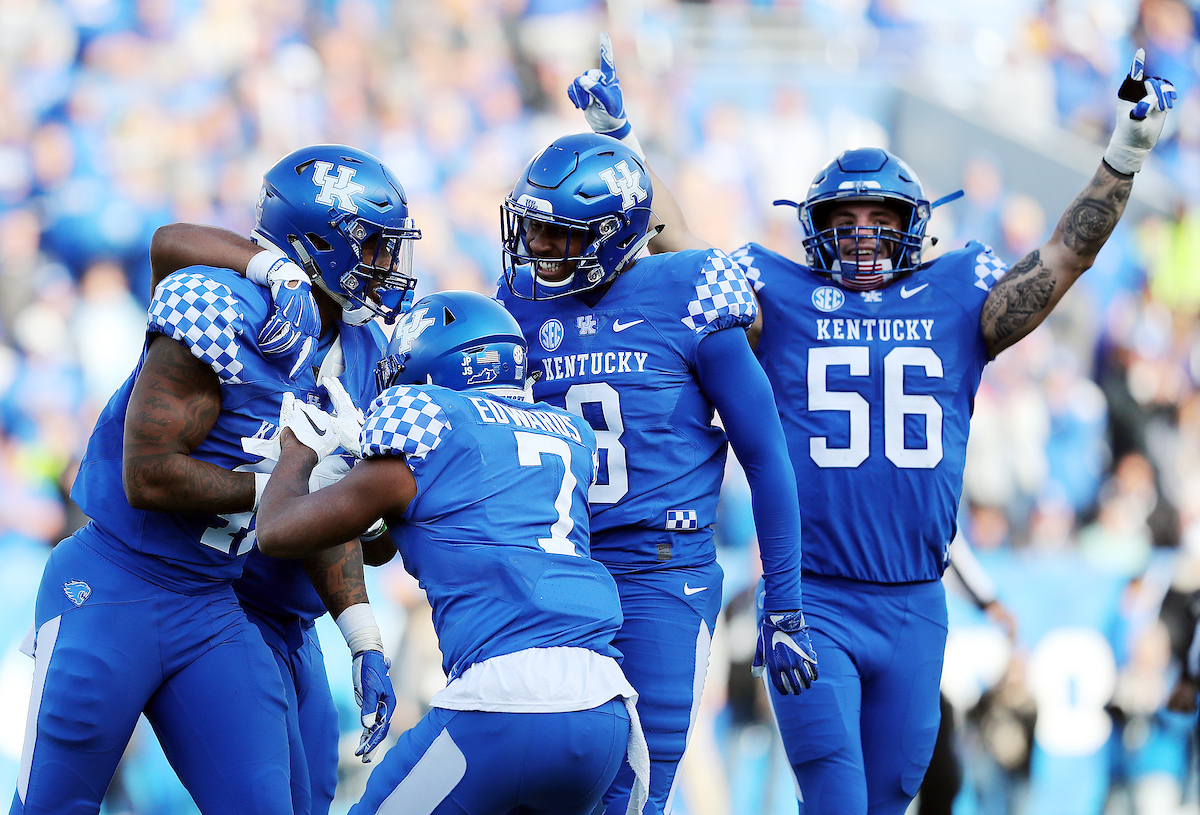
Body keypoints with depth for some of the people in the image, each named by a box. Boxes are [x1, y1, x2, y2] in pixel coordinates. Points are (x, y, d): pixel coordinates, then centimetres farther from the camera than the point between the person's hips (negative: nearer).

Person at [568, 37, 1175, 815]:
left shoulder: (960, 299, 9)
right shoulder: (779, 299, 5)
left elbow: (1067, 255, 7)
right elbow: (673, 245, 5)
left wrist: (1128, 153, -1)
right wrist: (619, 143, -1)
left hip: (914, 606, 3)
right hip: (812, 601, -3)